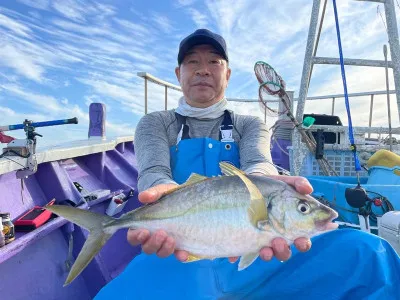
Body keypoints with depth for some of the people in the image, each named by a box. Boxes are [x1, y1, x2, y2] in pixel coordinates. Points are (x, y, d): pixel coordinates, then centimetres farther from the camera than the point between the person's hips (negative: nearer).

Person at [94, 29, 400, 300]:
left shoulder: (250, 125, 12)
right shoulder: (154, 124, 9)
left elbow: (258, 163, -10)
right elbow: (154, 172, -10)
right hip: (179, 255, 0)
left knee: (366, 251, -21)